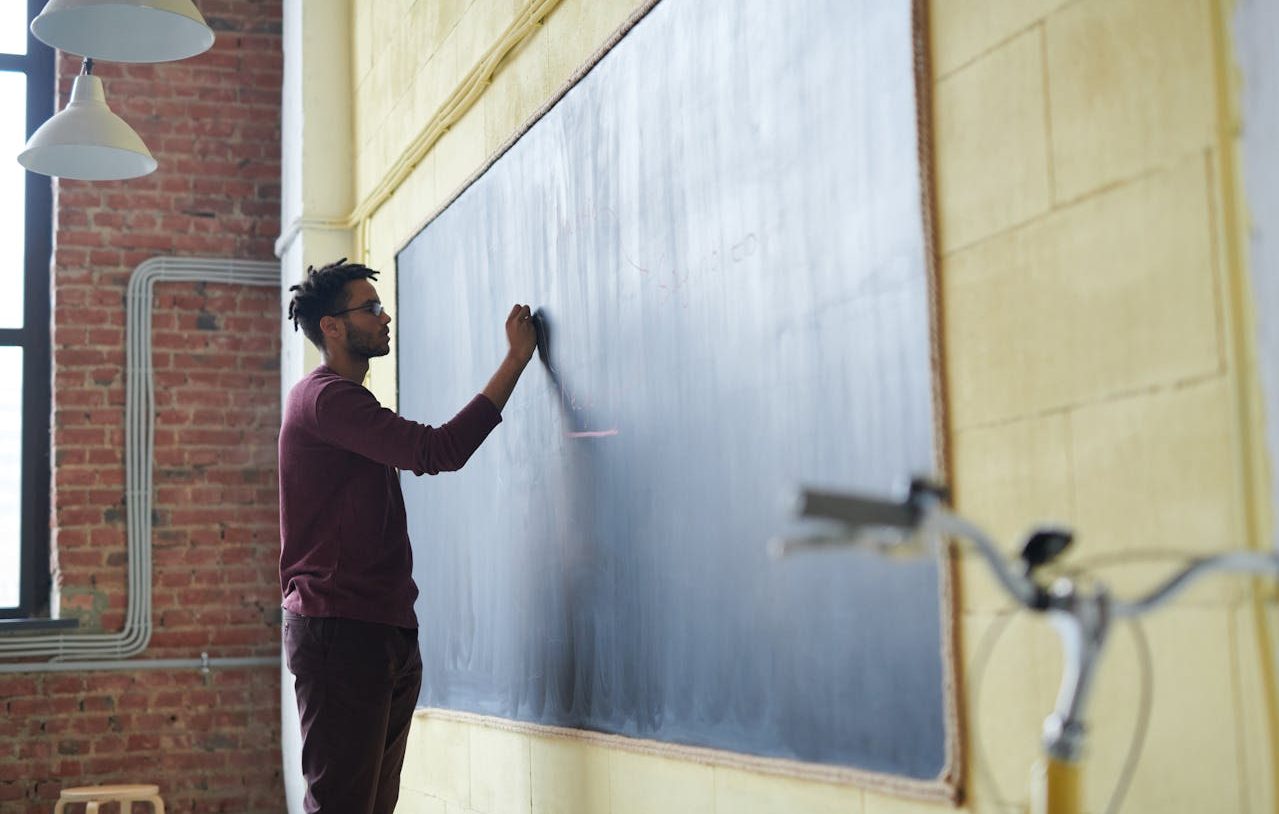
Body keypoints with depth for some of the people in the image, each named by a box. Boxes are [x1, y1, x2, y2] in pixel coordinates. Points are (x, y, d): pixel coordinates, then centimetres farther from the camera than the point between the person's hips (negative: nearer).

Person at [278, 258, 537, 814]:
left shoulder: (344, 402, 24)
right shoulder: (324, 397, -11)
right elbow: (437, 451, -20)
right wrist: (516, 360, -15)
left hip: (386, 632, 10)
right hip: (338, 629, -10)